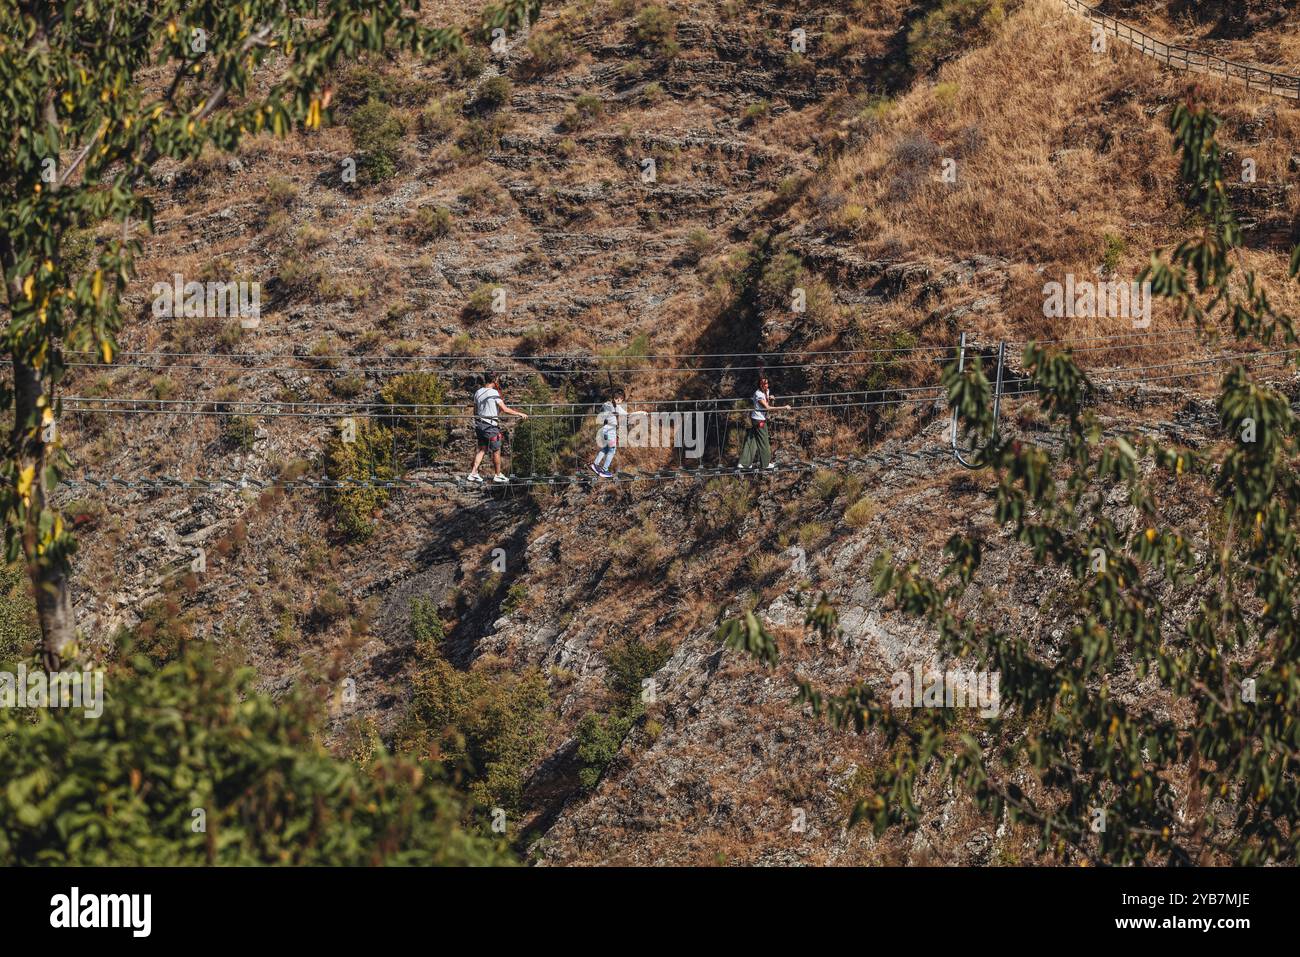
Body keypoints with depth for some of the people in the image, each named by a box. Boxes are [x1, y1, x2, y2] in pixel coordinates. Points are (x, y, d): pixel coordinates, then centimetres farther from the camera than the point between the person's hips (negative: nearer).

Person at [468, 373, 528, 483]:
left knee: (482, 449, 11)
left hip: (480, 424, 7)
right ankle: (498, 475, 17)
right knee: (496, 451, 7)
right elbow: (505, 409, -20)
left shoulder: (478, 393, 7)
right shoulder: (494, 393, -16)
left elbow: (475, 411, 16)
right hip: (491, 426, -7)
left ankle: (473, 473, 2)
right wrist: (520, 414, -13)